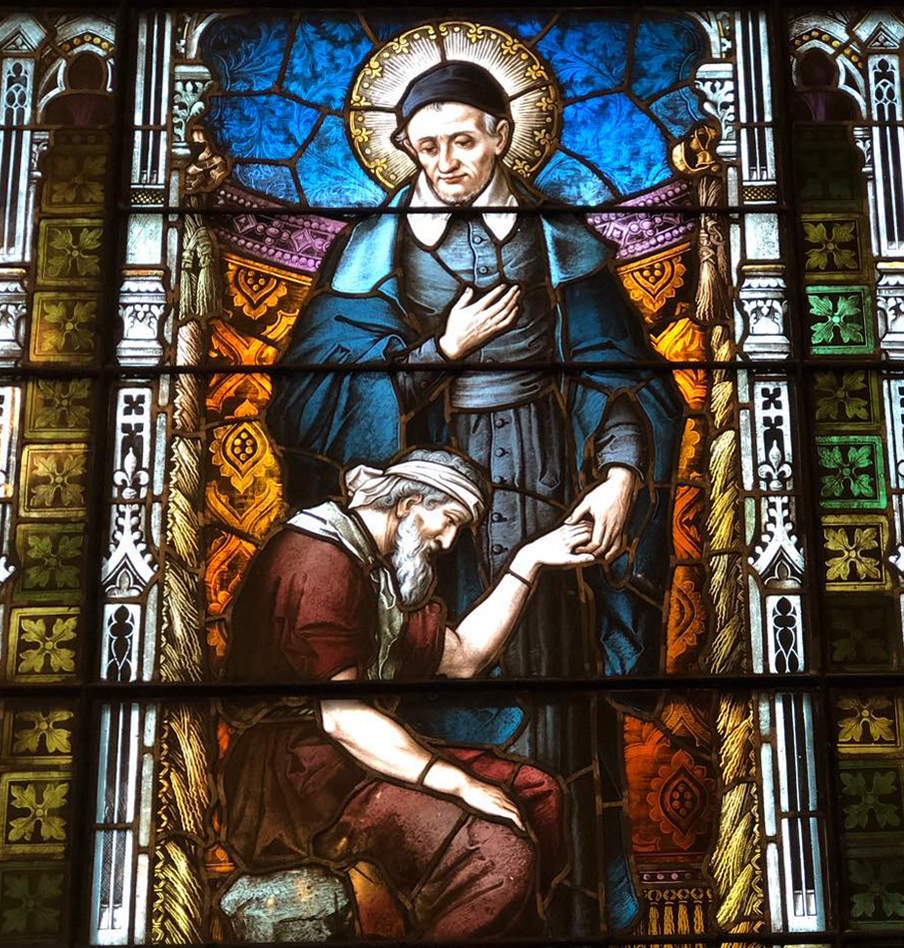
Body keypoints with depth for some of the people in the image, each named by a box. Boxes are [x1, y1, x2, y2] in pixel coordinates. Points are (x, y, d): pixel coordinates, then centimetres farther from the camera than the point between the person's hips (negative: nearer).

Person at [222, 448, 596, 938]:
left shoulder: (381, 571, 18)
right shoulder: (323, 561, -17)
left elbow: (462, 656, 18)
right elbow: (342, 716, -23)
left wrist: (528, 561, 15)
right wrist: (462, 784, -24)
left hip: (357, 751, 11)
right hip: (294, 773, -11)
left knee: (536, 791, 4)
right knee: (500, 855, -27)